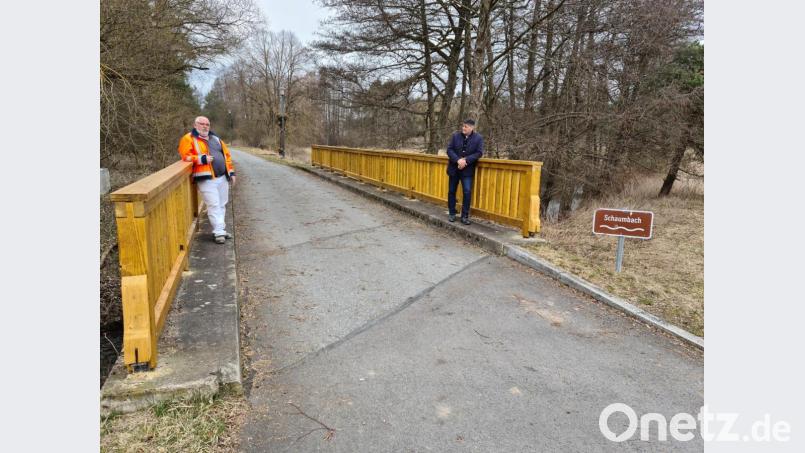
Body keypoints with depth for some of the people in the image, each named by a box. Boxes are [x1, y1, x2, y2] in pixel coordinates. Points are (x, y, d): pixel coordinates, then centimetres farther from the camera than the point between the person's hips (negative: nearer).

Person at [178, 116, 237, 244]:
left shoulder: (215, 138, 19)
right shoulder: (189, 139, 0)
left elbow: (226, 154, 20)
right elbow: (185, 156, -9)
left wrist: (231, 172, 14)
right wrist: (202, 159, -20)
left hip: (222, 177, 7)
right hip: (206, 179, -6)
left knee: (222, 205, 11)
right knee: (214, 205, -9)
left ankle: (220, 229, 21)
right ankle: (219, 232, -7)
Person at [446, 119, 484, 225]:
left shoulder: (478, 138, -4)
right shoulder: (455, 135, -2)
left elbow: (479, 153, -9)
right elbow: (449, 149, -6)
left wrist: (466, 160, -20)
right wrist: (458, 160, -21)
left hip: (468, 169, -2)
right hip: (454, 168, 2)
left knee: (467, 192, -8)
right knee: (451, 191, 9)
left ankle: (465, 216, 3)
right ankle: (452, 213, 23)